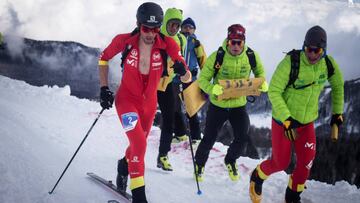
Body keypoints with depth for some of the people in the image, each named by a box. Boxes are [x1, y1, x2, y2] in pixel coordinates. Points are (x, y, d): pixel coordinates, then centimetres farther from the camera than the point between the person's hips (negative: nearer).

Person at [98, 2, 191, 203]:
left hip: (149, 102, 3)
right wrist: (104, 88, -9)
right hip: (127, 99, -3)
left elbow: (187, 78, -19)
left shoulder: (168, 44, -19)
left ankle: (124, 166, 55)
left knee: (138, 144, 20)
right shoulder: (125, 41, -20)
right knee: (139, 144, -20)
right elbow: (104, 58, -1)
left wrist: (183, 71, -42)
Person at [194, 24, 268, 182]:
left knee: (242, 138, -3)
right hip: (218, 105, -2)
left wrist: (262, 82, -14)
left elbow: (259, 71, 8)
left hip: (239, 105, 2)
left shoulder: (251, 56, -11)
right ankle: (199, 164, 32)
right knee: (209, 139, 4)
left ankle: (230, 160, 29)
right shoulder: (216, 57, -20)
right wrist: (212, 89, -36)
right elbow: (202, 79, -15)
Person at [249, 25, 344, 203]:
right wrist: (287, 119, -26)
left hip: (307, 122, 4)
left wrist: (337, 112, 11)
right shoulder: (290, 62, -25)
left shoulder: (328, 64, -10)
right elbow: (274, 91, -21)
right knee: (280, 163, 3)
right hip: (282, 121, -4)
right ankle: (257, 177, 35)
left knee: (306, 163, -1)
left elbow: (337, 85, 11)